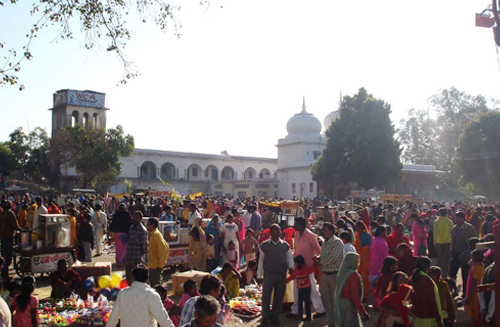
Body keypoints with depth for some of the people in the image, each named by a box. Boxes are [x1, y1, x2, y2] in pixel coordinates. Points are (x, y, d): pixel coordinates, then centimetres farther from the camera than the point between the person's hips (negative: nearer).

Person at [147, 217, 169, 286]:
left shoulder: (156, 234, -17)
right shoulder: (152, 234, 12)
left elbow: (163, 248, -24)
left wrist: (161, 263, -21)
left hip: (156, 265, -10)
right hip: (152, 264, 10)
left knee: (156, 284, -5)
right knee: (152, 284, 17)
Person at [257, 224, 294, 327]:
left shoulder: (285, 245, 5)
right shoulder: (264, 245, -1)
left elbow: (289, 258, 7)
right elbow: (261, 260, 4)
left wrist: (291, 267, -14)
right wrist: (259, 275, 4)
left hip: (282, 275, 2)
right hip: (268, 274, -2)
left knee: (279, 298, 8)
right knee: (266, 298, 0)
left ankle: (275, 318, 22)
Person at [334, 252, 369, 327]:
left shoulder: (342, 272, 4)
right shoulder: (353, 275, -19)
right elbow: (355, 296, -21)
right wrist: (363, 313, -16)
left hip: (341, 305, 8)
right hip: (349, 306, -8)